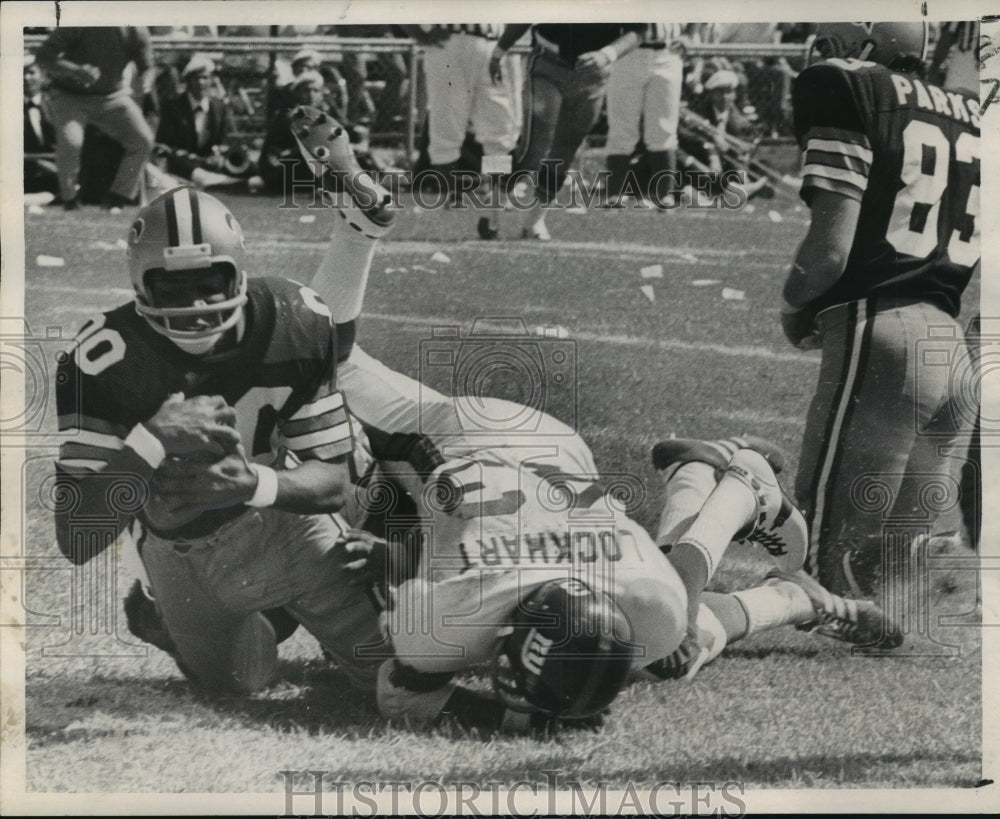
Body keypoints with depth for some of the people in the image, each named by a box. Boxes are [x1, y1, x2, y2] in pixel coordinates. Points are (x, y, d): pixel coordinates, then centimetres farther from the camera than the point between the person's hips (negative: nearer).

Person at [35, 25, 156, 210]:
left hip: (112, 96, 4)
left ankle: (118, 197, 8)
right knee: (70, 141, -27)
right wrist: (76, 71, -42)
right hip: (70, 96, -4)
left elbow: (147, 67, -6)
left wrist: (146, 89, -30)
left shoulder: (136, 31, -12)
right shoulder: (77, 25, -23)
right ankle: (69, 198, 1)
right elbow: (43, 56, -24)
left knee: (143, 139, -10)